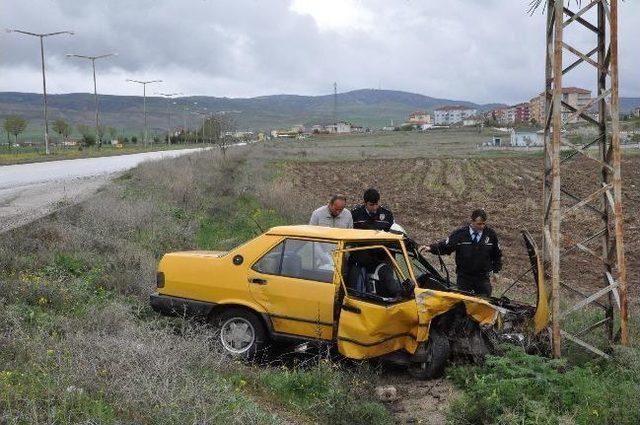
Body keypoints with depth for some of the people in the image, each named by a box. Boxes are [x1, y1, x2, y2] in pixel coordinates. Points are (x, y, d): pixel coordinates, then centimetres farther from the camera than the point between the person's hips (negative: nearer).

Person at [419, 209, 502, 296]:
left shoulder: (491, 234, -3)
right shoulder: (460, 234, -7)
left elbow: (497, 254, 10)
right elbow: (445, 247, -7)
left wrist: (496, 271, 9)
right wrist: (430, 248, -23)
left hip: (483, 277, 1)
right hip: (464, 277, -1)